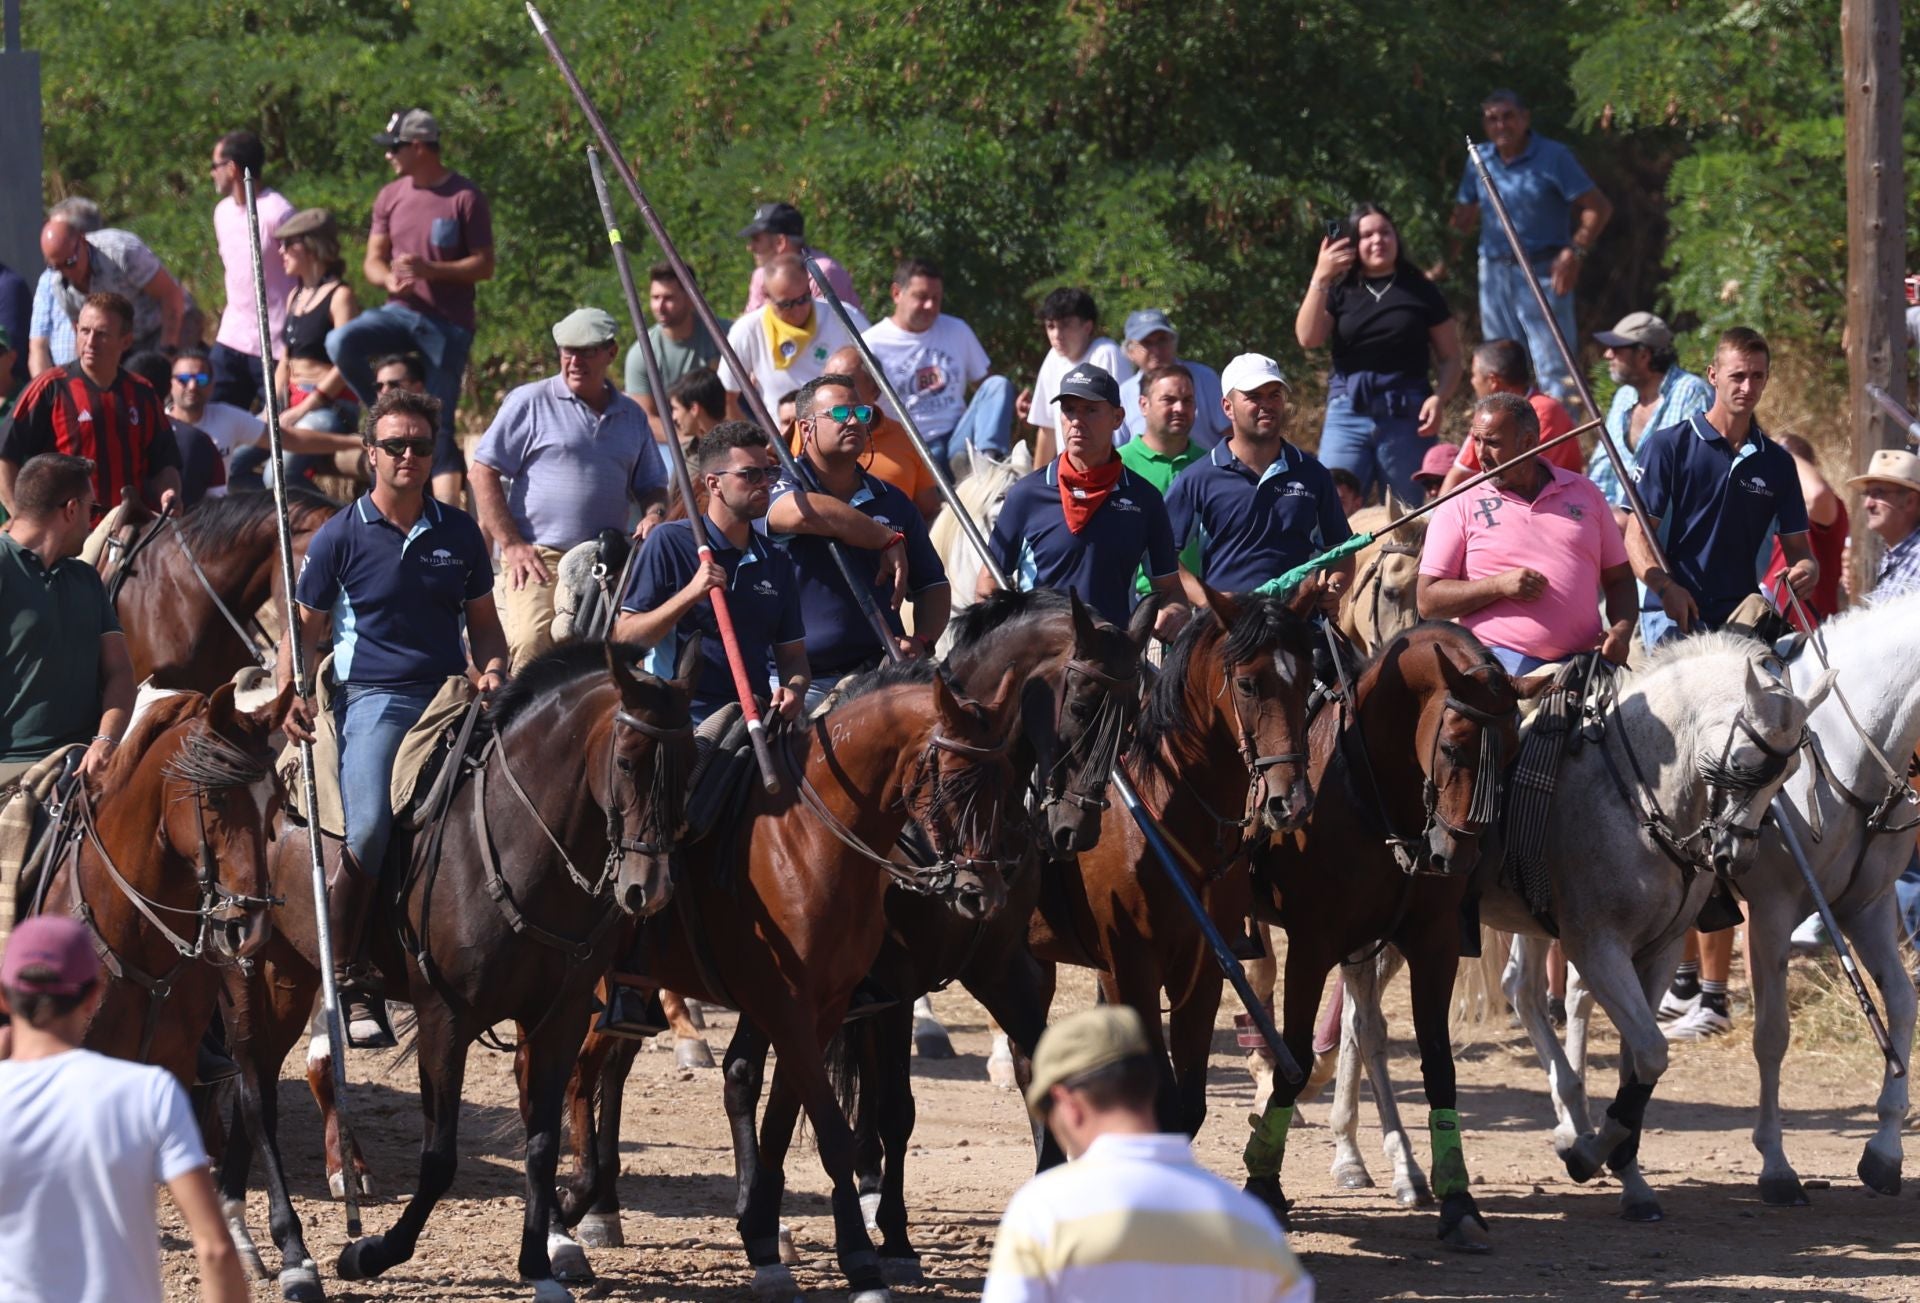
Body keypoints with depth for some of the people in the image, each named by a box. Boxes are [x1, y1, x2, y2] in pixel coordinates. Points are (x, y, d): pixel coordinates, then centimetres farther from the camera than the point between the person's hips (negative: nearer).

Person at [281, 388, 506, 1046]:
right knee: (368, 830, -25)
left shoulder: (458, 532, 13)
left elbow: (483, 621, 22)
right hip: (373, 696, -4)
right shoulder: (341, 537, 4)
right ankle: (345, 982, -12)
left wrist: (491, 671, 1)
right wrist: (292, 697, -10)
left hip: (451, 694, 4)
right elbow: (303, 629, 8)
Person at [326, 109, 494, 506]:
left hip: (449, 323, -4)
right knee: (341, 343, -25)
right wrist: (389, 279, -12)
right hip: (401, 311, 4)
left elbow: (484, 266, -7)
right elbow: (373, 260, 12)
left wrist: (430, 270, -21)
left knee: (439, 425, -5)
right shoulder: (391, 196, 8)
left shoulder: (465, 198, -7)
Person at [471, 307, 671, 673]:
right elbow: (484, 474, 1)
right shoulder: (531, 402, 4)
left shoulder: (631, 416, 19)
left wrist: (654, 513, 2)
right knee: (534, 643, -27)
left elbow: (651, 485, 28)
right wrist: (511, 545, -8)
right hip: (538, 558, -5)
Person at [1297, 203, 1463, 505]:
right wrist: (1320, 279, -10)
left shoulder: (1421, 291, 8)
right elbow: (1308, 338, -4)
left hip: (1407, 417, -1)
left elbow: (1450, 358, 8)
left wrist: (1440, 399, -10)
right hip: (1348, 415, 1)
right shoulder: (1339, 291, 11)